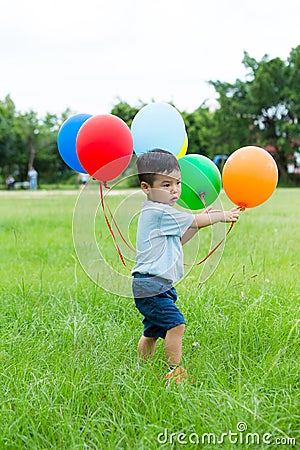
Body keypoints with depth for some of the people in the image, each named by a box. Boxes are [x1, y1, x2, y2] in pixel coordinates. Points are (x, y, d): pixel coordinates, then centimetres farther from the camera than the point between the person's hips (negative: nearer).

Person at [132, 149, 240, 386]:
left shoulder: (158, 212, 16)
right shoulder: (157, 212, -16)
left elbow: (178, 240, 22)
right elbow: (195, 221, -8)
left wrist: (201, 220, 14)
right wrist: (222, 216, 6)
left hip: (154, 286, 11)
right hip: (151, 285, -11)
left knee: (152, 332, 17)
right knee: (176, 323, -15)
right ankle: (175, 372, -8)